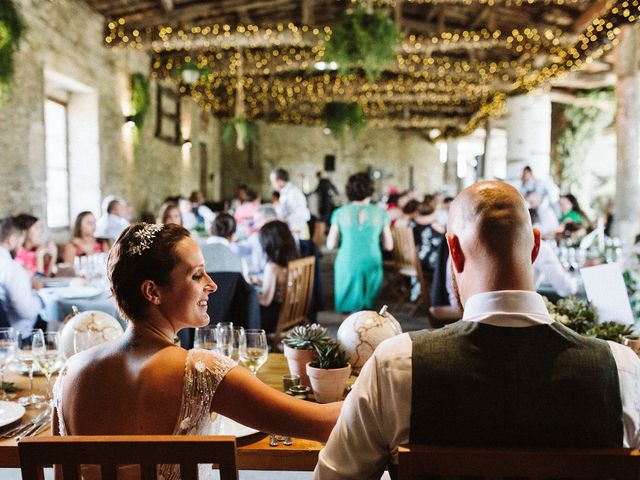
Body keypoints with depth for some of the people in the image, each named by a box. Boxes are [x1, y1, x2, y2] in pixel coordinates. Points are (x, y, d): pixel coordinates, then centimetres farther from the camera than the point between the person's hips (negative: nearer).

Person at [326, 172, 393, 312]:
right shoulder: (380, 213, 0)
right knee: (368, 310, 9)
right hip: (371, 267, 0)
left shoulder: (340, 213, -1)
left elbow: (330, 244, 1)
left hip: (346, 266, 0)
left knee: (346, 310, 6)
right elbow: (388, 245, 5)